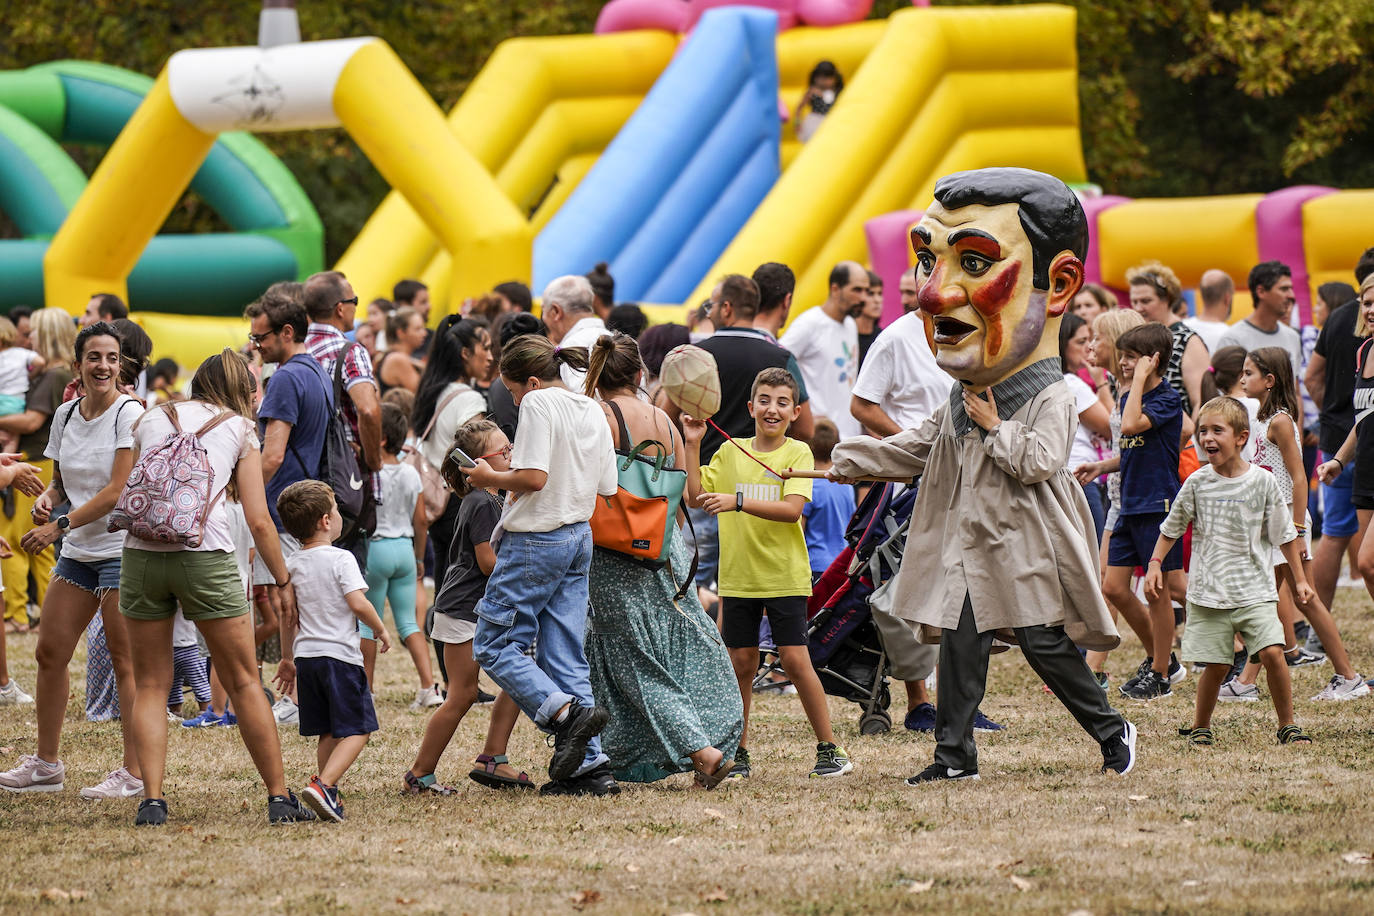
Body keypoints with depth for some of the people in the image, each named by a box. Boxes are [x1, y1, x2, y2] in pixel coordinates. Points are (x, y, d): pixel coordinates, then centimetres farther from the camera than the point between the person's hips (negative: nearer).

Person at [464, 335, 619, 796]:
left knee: (494, 645, 0)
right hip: (580, 538, 8)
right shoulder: (592, 411, 12)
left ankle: (565, 711, -18)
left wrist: (492, 478, -5)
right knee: (565, 656, 9)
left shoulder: (539, 404, -12)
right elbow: (606, 489, 12)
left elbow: (533, 477, -23)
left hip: (536, 541, -8)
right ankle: (590, 764, 3)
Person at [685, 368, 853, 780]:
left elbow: (791, 509, -16)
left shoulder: (797, 452, -3)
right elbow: (697, 496, -1)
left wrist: (737, 501, -25)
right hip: (738, 576, 3)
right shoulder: (730, 452, 8)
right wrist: (693, 445, -6)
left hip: (785, 576, -3)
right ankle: (739, 754, 15)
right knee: (741, 663, 4)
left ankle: (830, 750, 2)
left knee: (795, 660, -7)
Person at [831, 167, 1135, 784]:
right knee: (960, 646, 2)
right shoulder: (962, 400, 10)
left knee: (1046, 646, -4)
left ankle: (1112, 732, 12)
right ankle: (954, 753, 7)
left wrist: (997, 428, -14)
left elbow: (1043, 460, -22)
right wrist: (852, 461, 18)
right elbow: (922, 449, 20)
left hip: (1027, 548, -6)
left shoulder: (1050, 399, -10)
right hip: (968, 547, 6)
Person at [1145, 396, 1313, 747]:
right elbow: (1171, 528, 14)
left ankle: (1288, 727, -1)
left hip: (1255, 591, -1)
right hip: (1209, 593, 1)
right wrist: (1155, 563, 3)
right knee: (1215, 663, 0)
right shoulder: (1197, 484, 1)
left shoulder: (1262, 481, -2)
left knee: (1272, 652, -14)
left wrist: (1299, 579, 8)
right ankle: (1200, 727, 20)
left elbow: (1283, 534, 7)